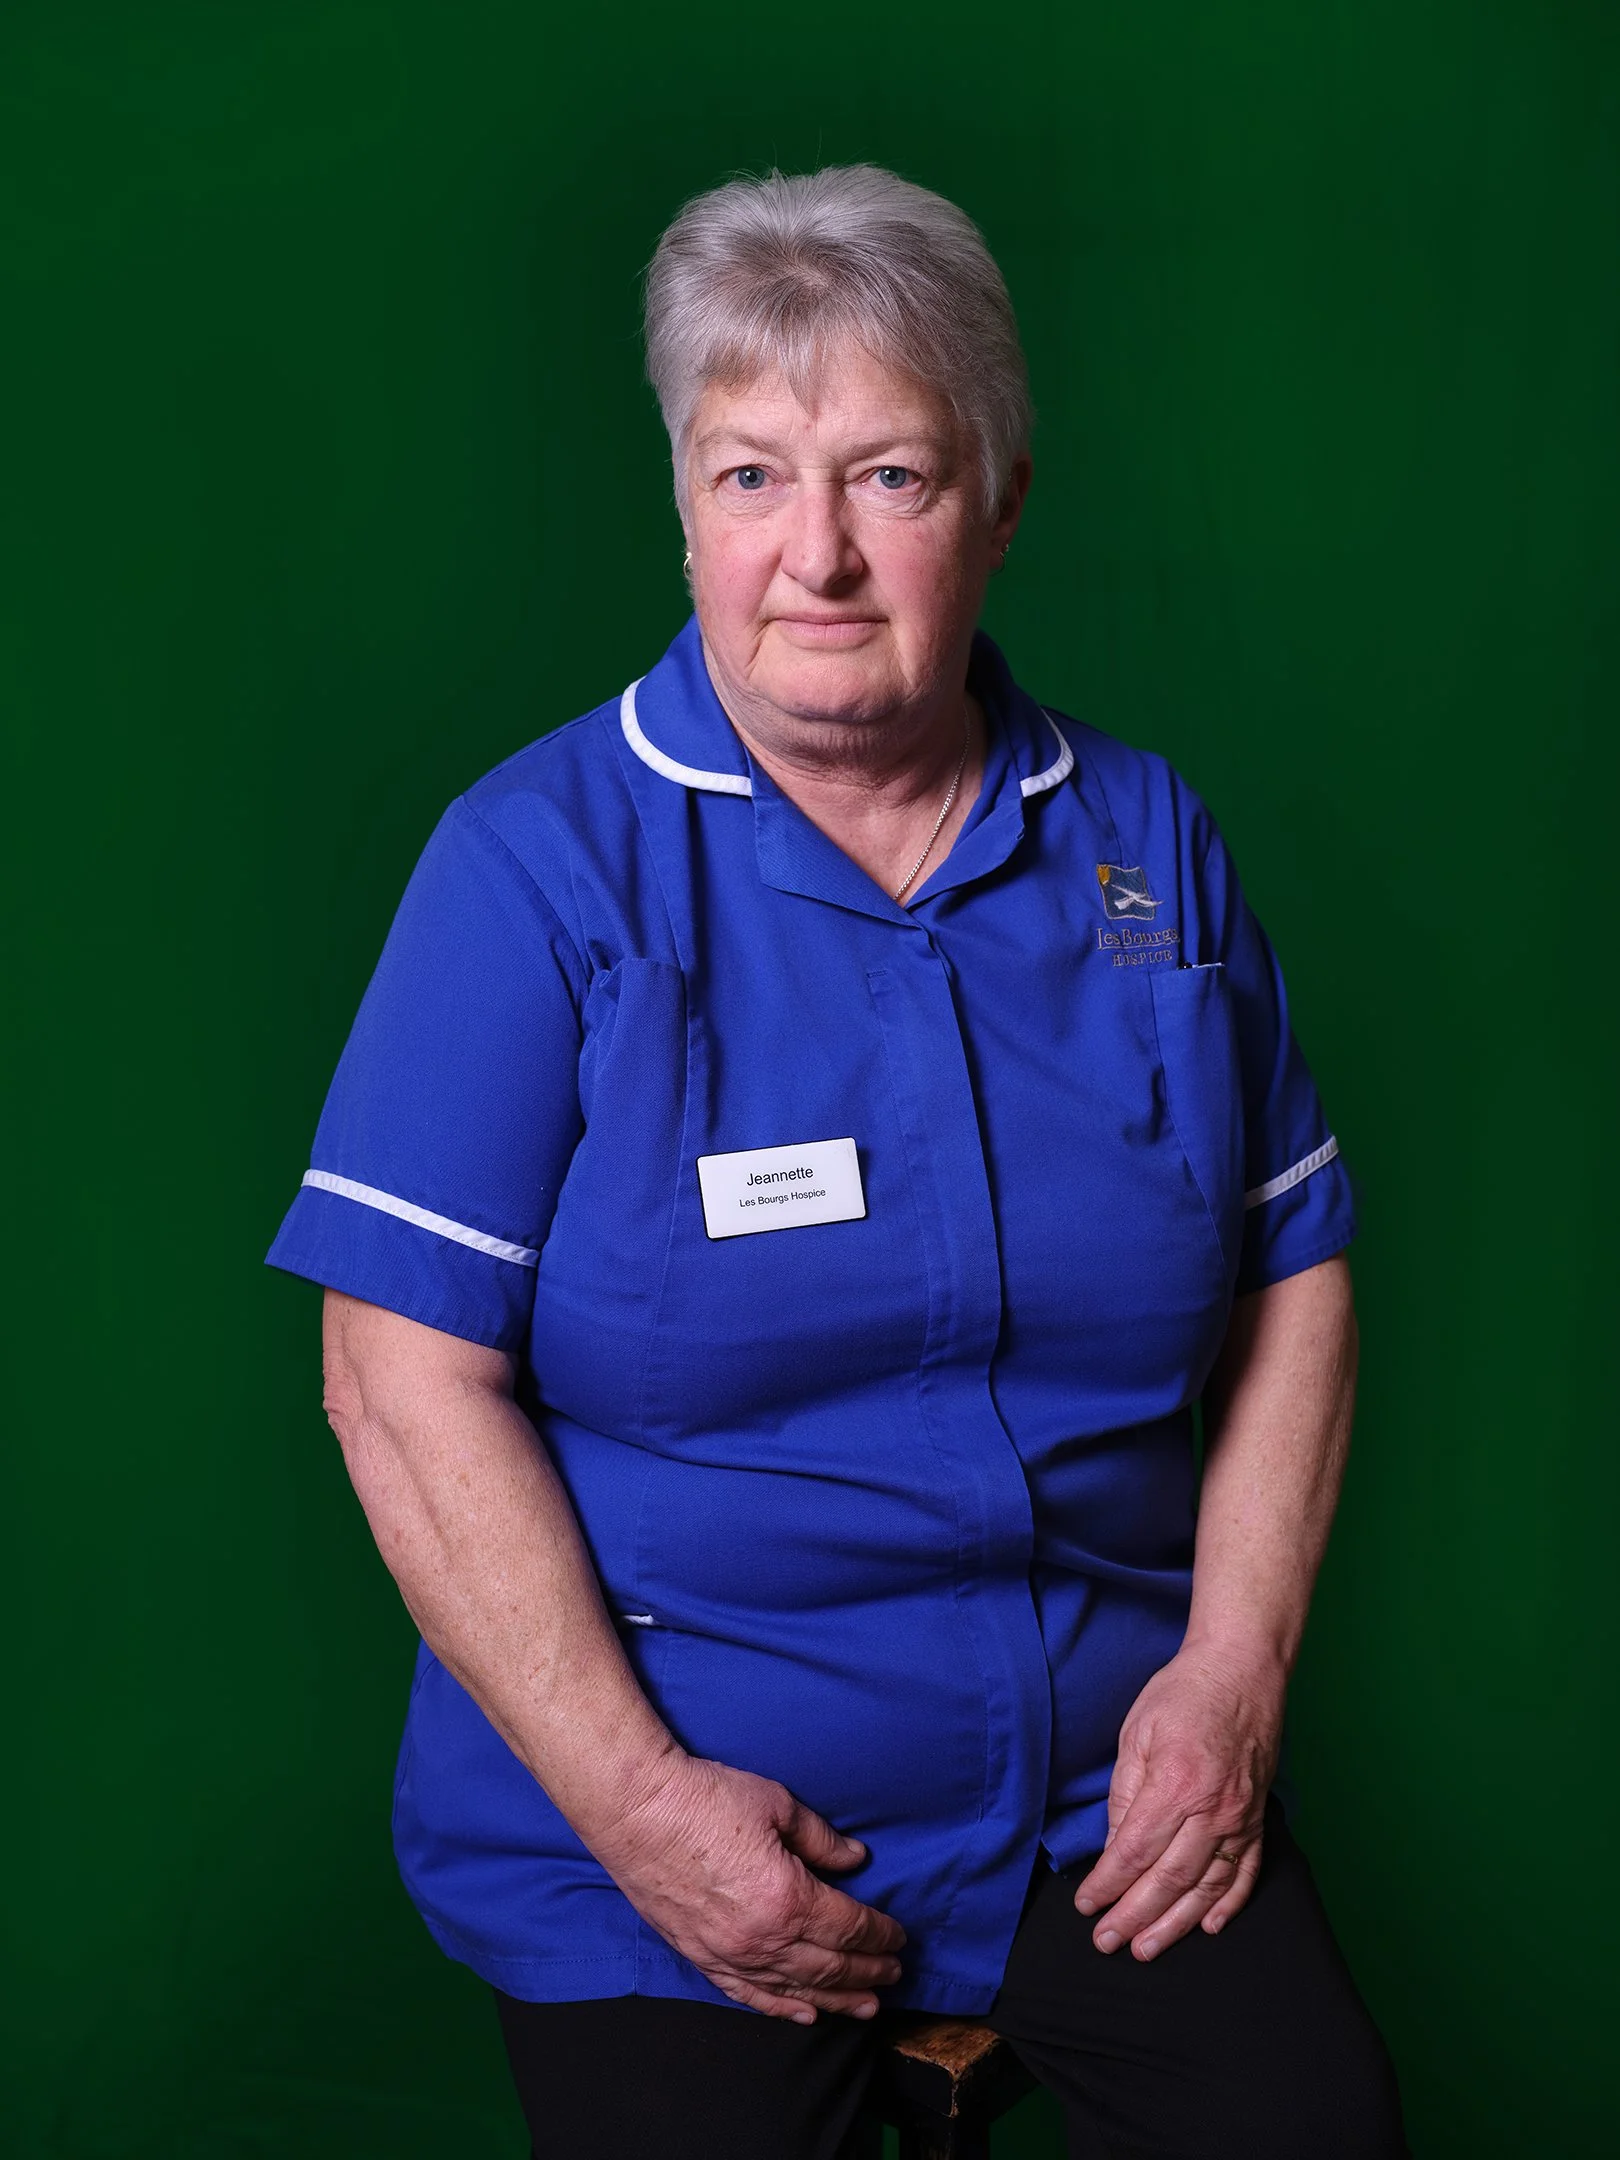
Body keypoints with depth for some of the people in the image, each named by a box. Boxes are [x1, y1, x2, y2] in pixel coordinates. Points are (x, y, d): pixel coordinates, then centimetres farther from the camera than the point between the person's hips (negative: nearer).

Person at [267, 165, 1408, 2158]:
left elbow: (1292, 1266, 8)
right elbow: (406, 1377, -13)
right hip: (660, 1815, -2)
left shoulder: (1146, 841, 3)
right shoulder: (544, 862, -10)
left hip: (1107, 1787, 3)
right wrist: (635, 1805, -16)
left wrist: (1235, 1665, -2)